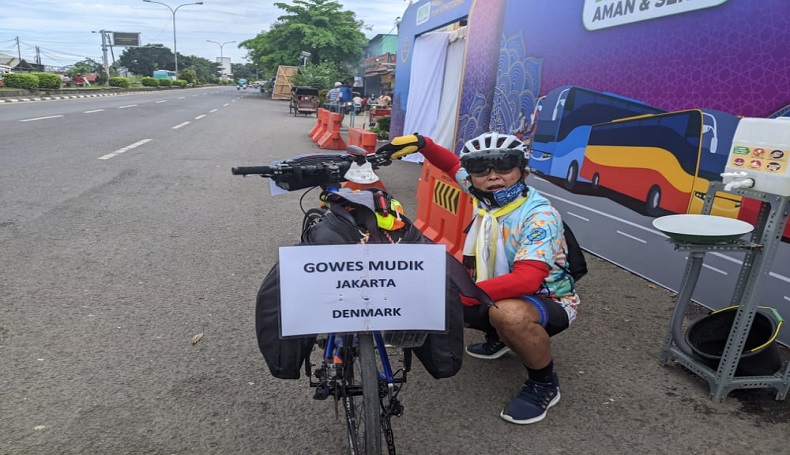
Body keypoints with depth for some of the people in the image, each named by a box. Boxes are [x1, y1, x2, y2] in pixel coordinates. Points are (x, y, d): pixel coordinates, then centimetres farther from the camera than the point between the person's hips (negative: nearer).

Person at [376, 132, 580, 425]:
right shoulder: (485, 194, -8)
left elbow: (526, 280, -40)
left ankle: (544, 383, -10)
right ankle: (498, 338, 19)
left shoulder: (540, 216, -27)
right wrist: (421, 144, -6)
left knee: (509, 313, -40)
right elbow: (454, 165, 11)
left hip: (549, 302, -7)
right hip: (499, 295, 7)